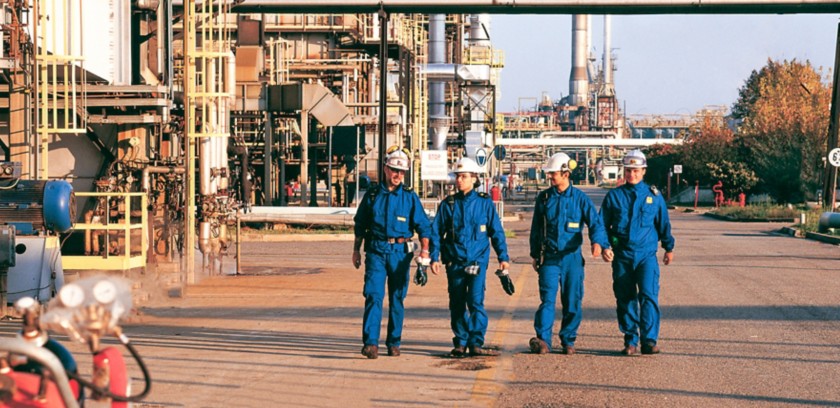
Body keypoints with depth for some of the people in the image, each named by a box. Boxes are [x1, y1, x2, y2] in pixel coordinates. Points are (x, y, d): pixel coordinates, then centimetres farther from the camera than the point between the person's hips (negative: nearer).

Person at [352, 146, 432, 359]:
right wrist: (356, 250, 12)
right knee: (373, 295, -12)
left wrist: (424, 249, -10)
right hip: (376, 251, 0)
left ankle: (394, 342, 16)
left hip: (400, 251, 0)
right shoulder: (372, 195, 7)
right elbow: (360, 224, 15)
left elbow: (423, 226, 2)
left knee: (397, 299, 6)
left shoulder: (410, 197, 4)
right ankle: (371, 342, -17)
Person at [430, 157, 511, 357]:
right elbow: (436, 232, 8)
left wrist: (503, 257, 4)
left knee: (475, 301, -13)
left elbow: (496, 232, 7)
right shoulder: (448, 204, 6)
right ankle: (460, 343, 16)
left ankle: (476, 343, -9)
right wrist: (434, 257, 0)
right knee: (457, 304, 6)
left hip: (477, 260, -2)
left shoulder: (484, 203, 3)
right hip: (454, 262, 2)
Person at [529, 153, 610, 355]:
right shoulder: (544, 198, 7)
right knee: (547, 298, -12)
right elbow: (536, 228, 15)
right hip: (549, 257, 0)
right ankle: (543, 340, -16)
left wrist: (597, 241, -25)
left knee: (572, 302, 4)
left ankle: (568, 341, 15)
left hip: (572, 257, 0)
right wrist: (535, 254, 13)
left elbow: (595, 222, -5)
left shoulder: (580, 198, 1)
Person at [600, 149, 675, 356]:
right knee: (625, 299, 4)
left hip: (646, 255, -1)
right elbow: (603, 224, 10)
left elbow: (663, 223, 16)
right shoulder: (614, 196, 6)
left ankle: (649, 340, -11)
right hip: (621, 256, 1)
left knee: (649, 295, -14)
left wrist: (669, 248, 20)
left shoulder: (653, 195, 7)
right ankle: (630, 341, 13)